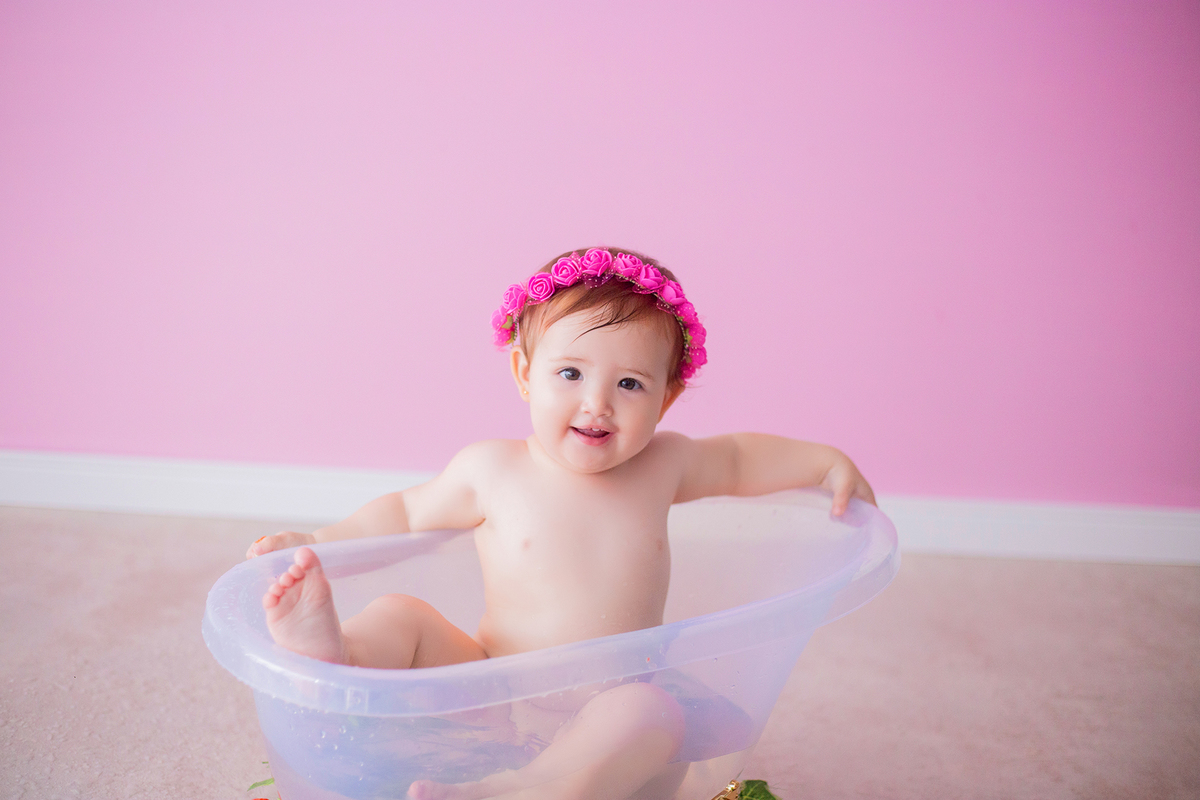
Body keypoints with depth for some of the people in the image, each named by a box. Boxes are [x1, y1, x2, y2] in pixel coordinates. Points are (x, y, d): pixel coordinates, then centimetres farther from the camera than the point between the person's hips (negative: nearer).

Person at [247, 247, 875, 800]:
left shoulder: (663, 464, 1)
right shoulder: (490, 471, -4)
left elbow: (736, 460, 22)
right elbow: (405, 514, 11)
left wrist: (824, 461, 13)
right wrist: (313, 546, 2)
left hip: (607, 716, 0)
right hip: (496, 703, 1)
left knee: (654, 714, -33)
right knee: (398, 616, -15)